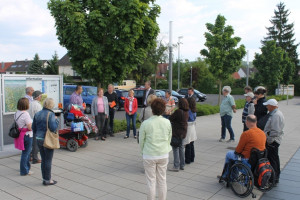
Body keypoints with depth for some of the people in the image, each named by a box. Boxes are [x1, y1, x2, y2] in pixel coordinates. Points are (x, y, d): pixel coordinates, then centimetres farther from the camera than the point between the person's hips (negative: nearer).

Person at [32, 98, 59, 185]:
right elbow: (53, 128, -21)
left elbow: (33, 128, 11)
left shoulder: (37, 114, 7)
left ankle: (44, 178, 24)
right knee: (48, 160, 3)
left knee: (43, 160, 16)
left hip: (39, 139, 7)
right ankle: (48, 180, 11)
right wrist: (56, 120, -6)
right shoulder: (50, 114, -15)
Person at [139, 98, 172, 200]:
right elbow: (169, 139, 4)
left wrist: (143, 151, 12)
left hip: (149, 156, -3)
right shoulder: (167, 122, -6)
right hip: (164, 155, 3)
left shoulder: (145, 123, -15)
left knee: (151, 181, 9)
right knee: (162, 181, 15)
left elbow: (141, 140, -5)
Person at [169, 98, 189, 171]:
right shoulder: (186, 112, 3)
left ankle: (176, 166, 4)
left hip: (176, 132, -8)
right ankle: (182, 165, 24)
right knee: (181, 148, 17)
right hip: (183, 132, 8)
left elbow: (171, 118, -14)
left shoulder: (178, 111, -20)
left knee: (176, 149, 0)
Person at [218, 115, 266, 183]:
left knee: (229, 154, 14)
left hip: (248, 161, -8)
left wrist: (236, 151, 13)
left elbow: (238, 150, -12)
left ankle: (224, 176, 27)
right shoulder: (263, 133, 2)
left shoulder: (246, 134, -20)